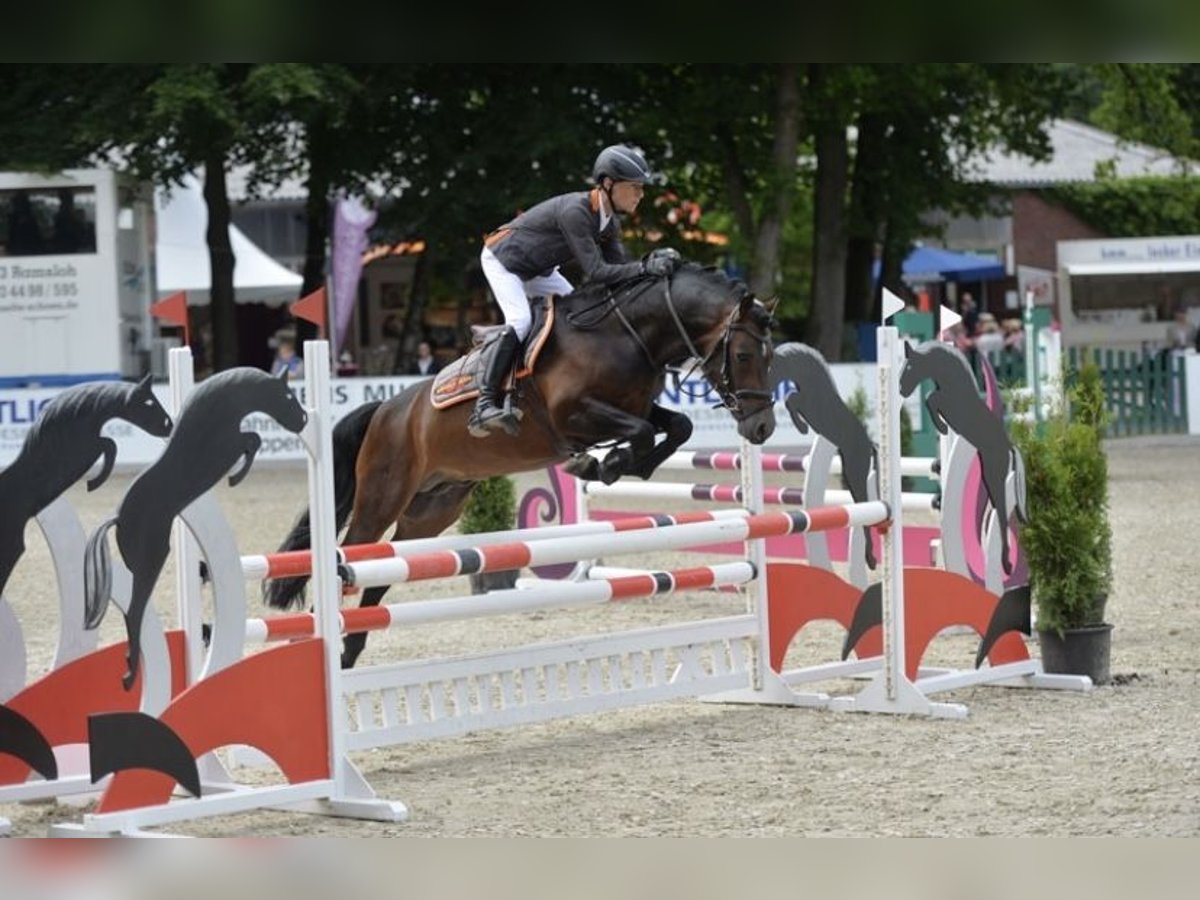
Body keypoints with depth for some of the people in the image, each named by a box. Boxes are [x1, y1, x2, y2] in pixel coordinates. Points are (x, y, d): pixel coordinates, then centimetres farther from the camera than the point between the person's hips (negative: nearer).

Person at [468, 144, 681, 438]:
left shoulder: (609, 221, -7)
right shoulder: (575, 211, -35)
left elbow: (618, 266, -9)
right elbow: (596, 272, -39)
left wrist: (654, 261, -25)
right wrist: (645, 268, -44)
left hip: (537, 269, 10)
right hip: (502, 260, -10)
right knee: (520, 320, -27)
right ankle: (484, 404, -30)